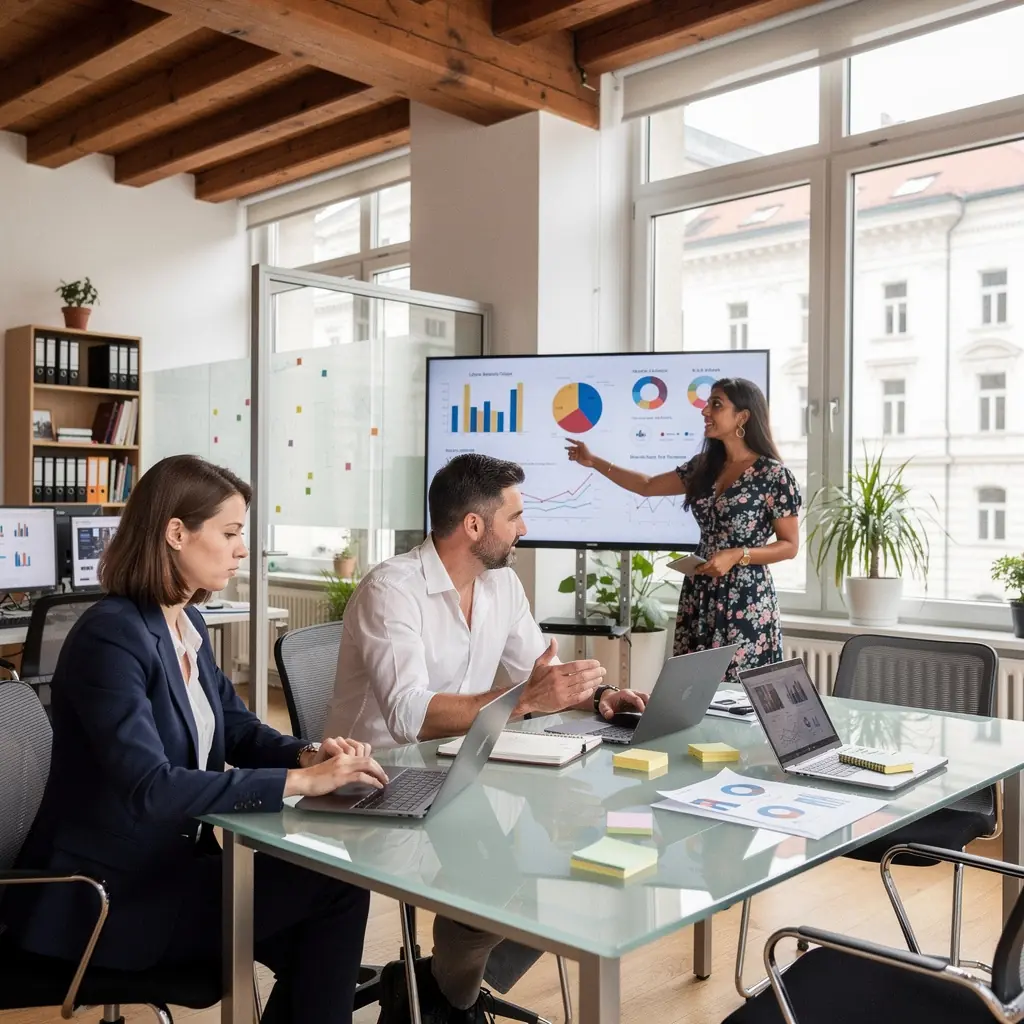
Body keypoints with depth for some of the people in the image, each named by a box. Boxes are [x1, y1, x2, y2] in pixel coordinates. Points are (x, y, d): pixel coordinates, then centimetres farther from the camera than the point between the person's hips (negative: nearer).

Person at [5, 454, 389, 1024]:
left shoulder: (188, 623, 5)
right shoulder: (110, 636, -23)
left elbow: (239, 729, 10)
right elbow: (151, 789, -31)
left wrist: (310, 756, -11)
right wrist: (300, 781, -30)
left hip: (172, 864, 8)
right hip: (106, 895, -8)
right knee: (333, 892, -14)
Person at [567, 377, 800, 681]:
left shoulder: (773, 475, -9)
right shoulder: (703, 466, 8)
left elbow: (790, 546, -6)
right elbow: (646, 486, 17)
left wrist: (736, 555, -19)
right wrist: (595, 461, 15)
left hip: (746, 599, -6)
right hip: (699, 594, 6)